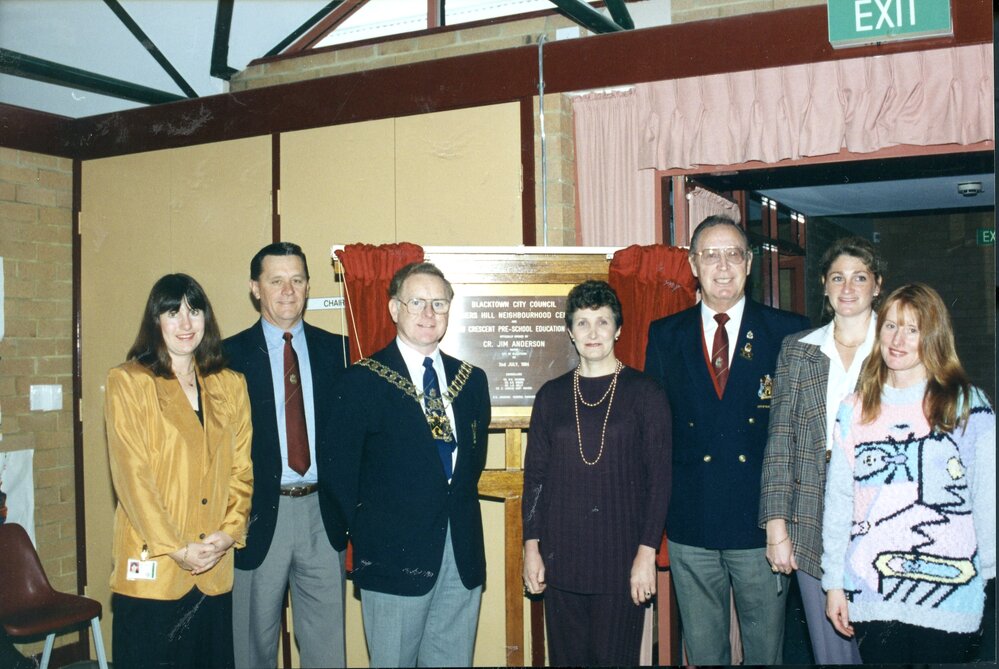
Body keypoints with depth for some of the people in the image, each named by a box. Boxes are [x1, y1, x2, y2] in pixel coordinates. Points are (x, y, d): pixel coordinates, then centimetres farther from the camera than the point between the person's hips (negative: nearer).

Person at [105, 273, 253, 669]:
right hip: (151, 570, -3)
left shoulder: (230, 386, 11)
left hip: (215, 570, 4)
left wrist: (229, 532, -6)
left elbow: (242, 469, 8)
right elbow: (131, 475, -8)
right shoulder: (127, 382, -2)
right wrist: (175, 547, -13)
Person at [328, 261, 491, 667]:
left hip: (463, 557, 4)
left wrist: (459, 508, 9)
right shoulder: (363, 381, -5)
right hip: (395, 556, -4)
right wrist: (365, 538, -1)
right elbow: (341, 471, -3)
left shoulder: (472, 380, 10)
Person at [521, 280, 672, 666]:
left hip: (622, 556, -2)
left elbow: (659, 478, -3)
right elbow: (535, 475, 9)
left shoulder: (645, 393, 0)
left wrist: (647, 553, -8)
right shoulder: (552, 395, 8)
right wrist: (531, 547, 4)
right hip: (561, 557, 3)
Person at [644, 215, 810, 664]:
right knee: (702, 652, 14)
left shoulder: (788, 333, 0)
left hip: (762, 522, -1)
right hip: (691, 525, 2)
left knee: (766, 650, 12)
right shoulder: (665, 336, 5)